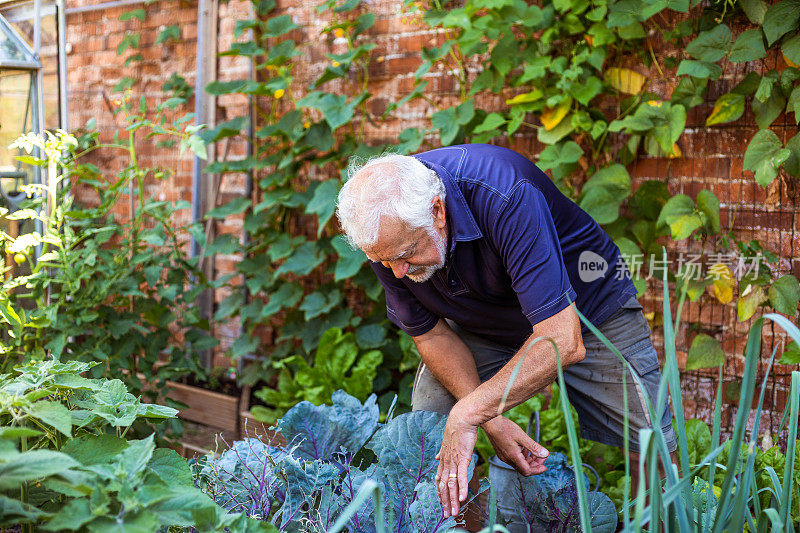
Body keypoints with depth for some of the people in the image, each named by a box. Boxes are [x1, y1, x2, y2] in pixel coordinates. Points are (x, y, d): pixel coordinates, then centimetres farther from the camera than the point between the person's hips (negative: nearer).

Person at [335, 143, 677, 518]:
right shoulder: (387, 232, -24)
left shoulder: (506, 198, -40)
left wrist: (468, 414, -41)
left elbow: (564, 342, -42)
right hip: (479, 326, 4)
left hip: (583, 310, -3)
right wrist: (492, 422, -24)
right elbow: (431, 335, -12)